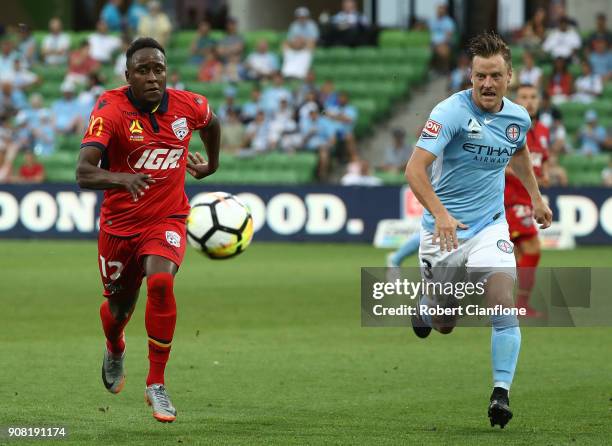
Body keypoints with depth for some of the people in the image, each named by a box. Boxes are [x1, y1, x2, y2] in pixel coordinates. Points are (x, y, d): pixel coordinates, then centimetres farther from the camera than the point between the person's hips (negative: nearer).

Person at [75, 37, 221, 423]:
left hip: (167, 220, 0)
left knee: (161, 282, -28)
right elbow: (83, 172, -32)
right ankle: (115, 350, 55)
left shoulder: (187, 105, -9)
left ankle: (157, 384, -16)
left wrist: (211, 165, 29)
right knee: (119, 306, 16)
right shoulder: (111, 109, -19)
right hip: (120, 224, 0)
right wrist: (121, 178, -51)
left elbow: (212, 122, 18)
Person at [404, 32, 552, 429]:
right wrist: (439, 213, -42)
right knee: (444, 325, 9)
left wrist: (536, 197, 26)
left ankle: (502, 393, -13)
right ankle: (427, 306, 45)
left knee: (503, 306, -18)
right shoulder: (451, 112, -20)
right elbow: (415, 168, -28)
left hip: (491, 226, 3)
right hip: (445, 228, -3)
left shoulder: (518, 117, -1)